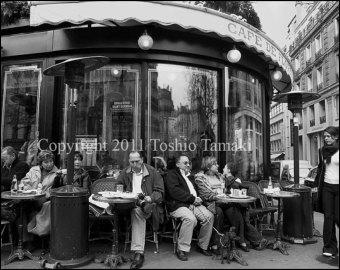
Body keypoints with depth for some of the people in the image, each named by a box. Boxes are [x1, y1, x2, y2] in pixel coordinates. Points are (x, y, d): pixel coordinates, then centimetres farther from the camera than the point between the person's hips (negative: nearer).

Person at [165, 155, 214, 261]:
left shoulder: (190, 176, 28)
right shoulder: (171, 174, 3)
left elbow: (196, 190, 26)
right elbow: (174, 191, -12)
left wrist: (198, 198, 1)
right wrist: (192, 198, -15)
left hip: (194, 204, 7)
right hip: (178, 205, -7)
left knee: (209, 216, -16)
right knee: (190, 219, -33)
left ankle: (202, 246, 1)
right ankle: (182, 249, -17)